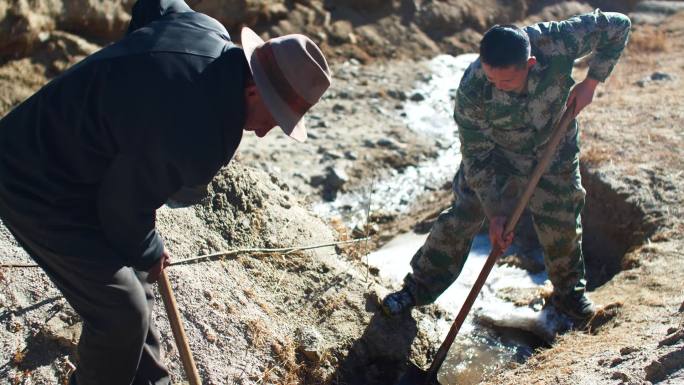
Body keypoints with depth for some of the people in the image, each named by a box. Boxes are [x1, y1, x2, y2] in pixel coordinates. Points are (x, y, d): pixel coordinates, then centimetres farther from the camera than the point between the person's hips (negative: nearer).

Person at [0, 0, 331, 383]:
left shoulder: (211, 32, -10)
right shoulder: (191, 138, -36)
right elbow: (125, 209, -21)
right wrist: (148, 253, -1)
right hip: (38, 189, -10)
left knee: (135, 280, 18)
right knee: (122, 311, -5)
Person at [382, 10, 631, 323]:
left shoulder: (557, 43, -35)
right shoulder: (472, 90, -35)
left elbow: (618, 26, -18)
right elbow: (476, 156, -23)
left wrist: (591, 82, -22)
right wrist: (495, 211, -23)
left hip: (554, 152, 2)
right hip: (494, 154, -1)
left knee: (561, 226, 10)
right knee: (461, 219, -2)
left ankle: (569, 292, 38)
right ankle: (419, 288, 17)